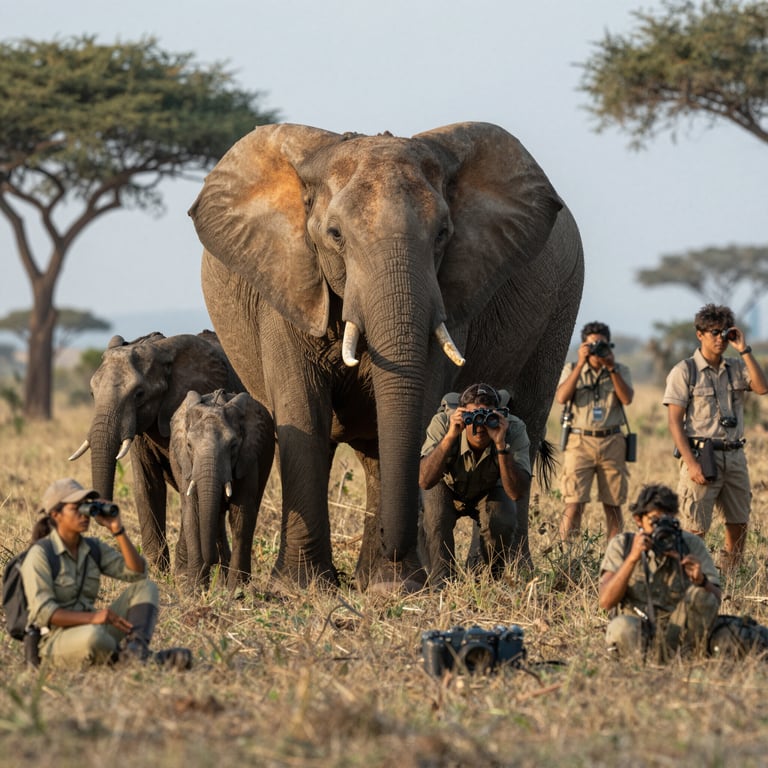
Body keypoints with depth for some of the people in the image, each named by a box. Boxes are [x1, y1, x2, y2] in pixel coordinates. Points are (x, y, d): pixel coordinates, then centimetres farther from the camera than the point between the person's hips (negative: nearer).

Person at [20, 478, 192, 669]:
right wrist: (92, 618, -30)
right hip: (56, 640, -8)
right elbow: (42, 613, -19)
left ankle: (135, 648, -30)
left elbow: (137, 573, 4)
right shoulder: (39, 556, -11)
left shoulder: (93, 549, 10)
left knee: (146, 588, -5)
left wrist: (118, 530, -6)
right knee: (93, 636, -42)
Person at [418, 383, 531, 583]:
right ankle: (442, 582, -13)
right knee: (435, 516, -32)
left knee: (502, 520, -28)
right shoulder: (443, 422, -34)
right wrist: (450, 436, -53)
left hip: (489, 490, 1)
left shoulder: (514, 430, -33)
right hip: (446, 486, -1)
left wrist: (501, 444, -51)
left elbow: (516, 492, -40)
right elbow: (425, 481, -43)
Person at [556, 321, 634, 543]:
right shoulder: (572, 369, 7)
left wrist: (611, 367, -13)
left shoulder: (620, 371, 10)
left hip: (612, 443, 2)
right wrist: (581, 364, -13)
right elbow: (561, 397, -10)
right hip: (579, 442, -2)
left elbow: (627, 398, -7)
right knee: (574, 505, -10)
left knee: (613, 505, 5)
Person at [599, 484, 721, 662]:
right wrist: (632, 559, -23)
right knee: (622, 626, -35)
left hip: (679, 632, 2)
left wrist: (701, 581, -28)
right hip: (639, 634, -2)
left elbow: (715, 599, -5)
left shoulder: (691, 545, 1)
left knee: (699, 596, -27)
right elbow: (606, 601, -12)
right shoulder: (621, 545, 1)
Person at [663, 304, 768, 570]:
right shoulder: (685, 371, -3)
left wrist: (744, 350, -7)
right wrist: (691, 464, -16)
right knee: (696, 529, -8)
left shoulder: (736, 367, 12)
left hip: (734, 456, 5)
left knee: (739, 525, 7)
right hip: (702, 457, -5)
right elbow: (674, 421, -7)